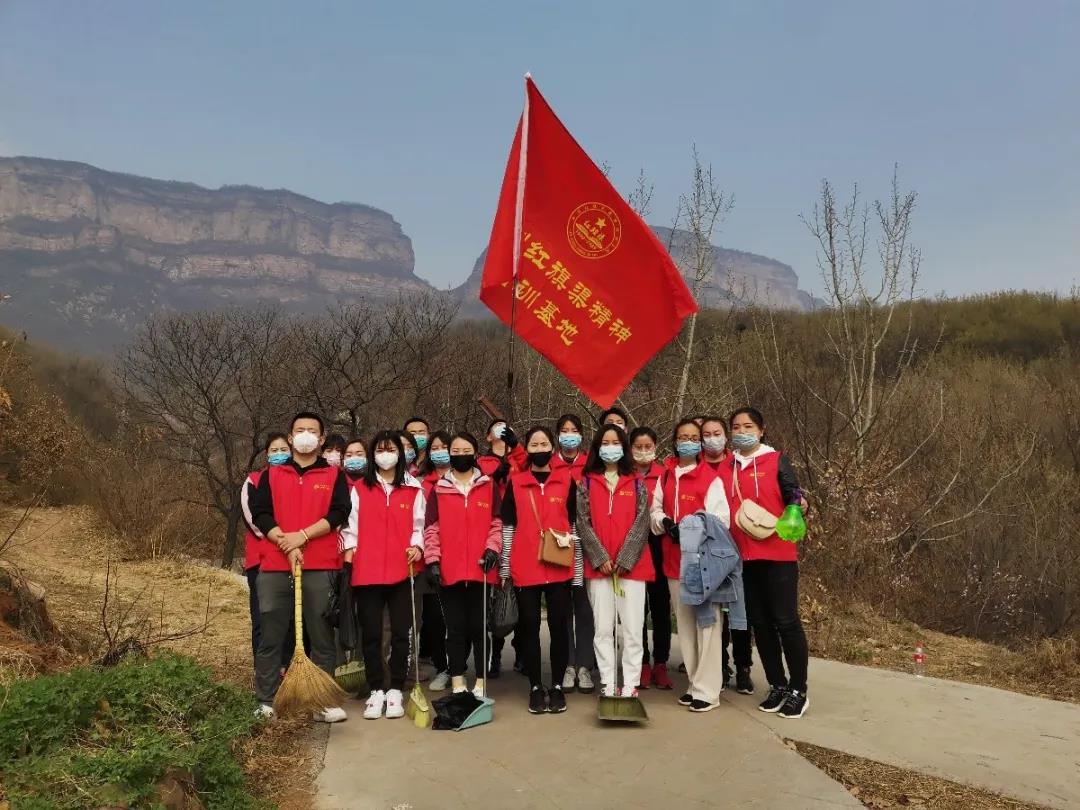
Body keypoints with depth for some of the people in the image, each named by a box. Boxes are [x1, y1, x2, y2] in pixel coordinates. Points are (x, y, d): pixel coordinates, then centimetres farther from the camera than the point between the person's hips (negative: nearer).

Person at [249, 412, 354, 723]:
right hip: (274, 568, 1)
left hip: (320, 568, -1)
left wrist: (303, 536, -14)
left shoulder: (334, 476, 10)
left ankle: (324, 702, 10)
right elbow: (260, 514, 3)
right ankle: (266, 702, 14)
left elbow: (339, 513, -3)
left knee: (322, 637, 2)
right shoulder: (271, 475, 15)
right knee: (270, 638, 4)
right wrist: (286, 543, -11)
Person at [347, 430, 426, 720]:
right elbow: (353, 525, 7)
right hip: (367, 571, 0)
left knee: (401, 633, 3)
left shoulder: (414, 489, 9)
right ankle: (376, 691, 16)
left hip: (402, 571, 0)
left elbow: (418, 525, 7)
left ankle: (395, 691, 15)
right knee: (371, 634, 5)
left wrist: (417, 546, -9)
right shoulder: (360, 489, 9)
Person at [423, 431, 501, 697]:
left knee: (479, 626, 5)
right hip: (448, 570, 0)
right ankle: (457, 685, 12)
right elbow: (431, 527, 4)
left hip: (480, 569, 0)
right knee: (456, 628, 6)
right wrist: (432, 559, -4)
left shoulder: (489, 486, 8)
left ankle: (480, 684, 13)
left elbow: (496, 523, 6)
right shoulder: (438, 488, 8)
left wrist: (492, 548, -9)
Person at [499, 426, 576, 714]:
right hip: (525, 568, 0)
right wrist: (504, 567, 2)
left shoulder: (566, 480, 6)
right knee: (530, 626, 5)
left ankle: (557, 686, 16)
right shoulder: (515, 482, 6)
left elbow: (574, 523, 8)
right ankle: (535, 687, 15)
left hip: (559, 567, 0)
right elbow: (508, 526, 6)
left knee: (559, 625, 5)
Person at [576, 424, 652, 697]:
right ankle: (608, 686, 10)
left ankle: (630, 686, 7)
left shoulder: (636, 483, 8)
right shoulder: (586, 483, 8)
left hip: (632, 564, 0)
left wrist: (624, 559, -10)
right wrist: (601, 558, -9)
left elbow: (641, 522, 0)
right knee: (603, 629, 3)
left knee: (632, 629, -1)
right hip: (598, 565, 1)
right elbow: (583, 523, 1)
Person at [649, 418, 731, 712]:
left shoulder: (711, 478, -4)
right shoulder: (665, 477, 11)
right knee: (685, 623, 11)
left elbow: (721, 519, -10)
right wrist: (666, 523, -9)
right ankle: (695, 682, 22)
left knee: (706, 622, -5)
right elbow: (655, 511, 12)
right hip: (674, 560, 5)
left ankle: (707, 689, 2)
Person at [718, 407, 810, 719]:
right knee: (760, 623, 11)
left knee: (786, 620, -2)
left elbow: (794, 495, -3)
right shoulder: (725, 469, 11)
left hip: (777, 553, -4)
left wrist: (797, 507, -25)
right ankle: (777, 686, 24)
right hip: (742, 556, 4)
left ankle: (799, 691, 10)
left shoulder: (776, 460, 0)